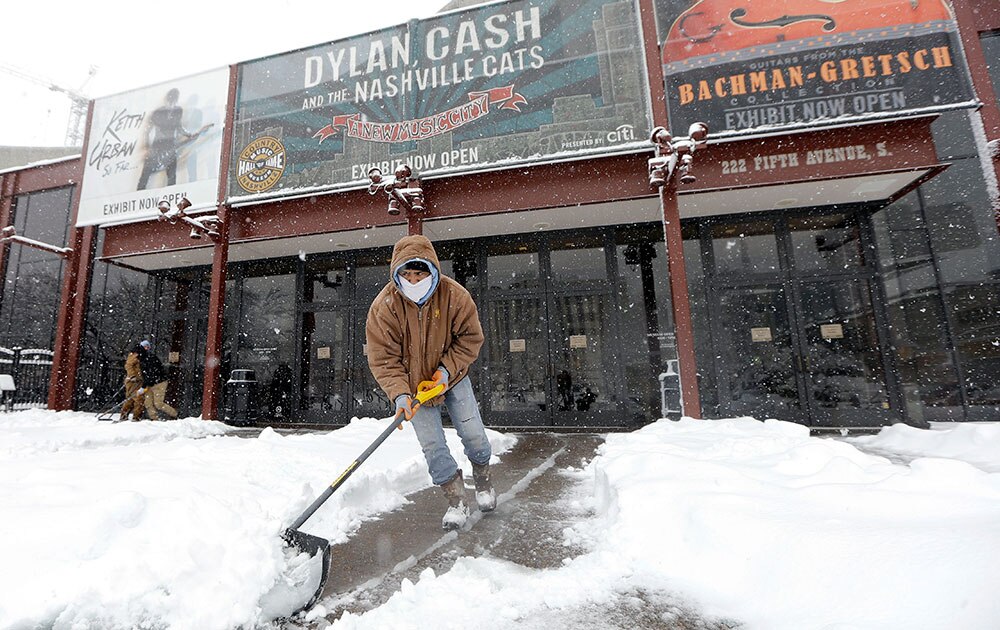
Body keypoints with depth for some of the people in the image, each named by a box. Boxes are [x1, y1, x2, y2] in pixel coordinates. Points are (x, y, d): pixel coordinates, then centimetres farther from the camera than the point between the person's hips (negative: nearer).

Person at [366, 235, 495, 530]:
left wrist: (447, 369, -20)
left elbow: (470, 337, -10)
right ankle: (456, 501, 18)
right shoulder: (384, 306, -21)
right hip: (413, 384, 0)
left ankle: (483, 482, 35)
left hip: (452, 377, 1)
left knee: (474, 434, 5)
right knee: (433, 445, -1)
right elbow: (383, 358, -18)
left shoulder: (454, 295, -20)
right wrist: (400, 394, -29)